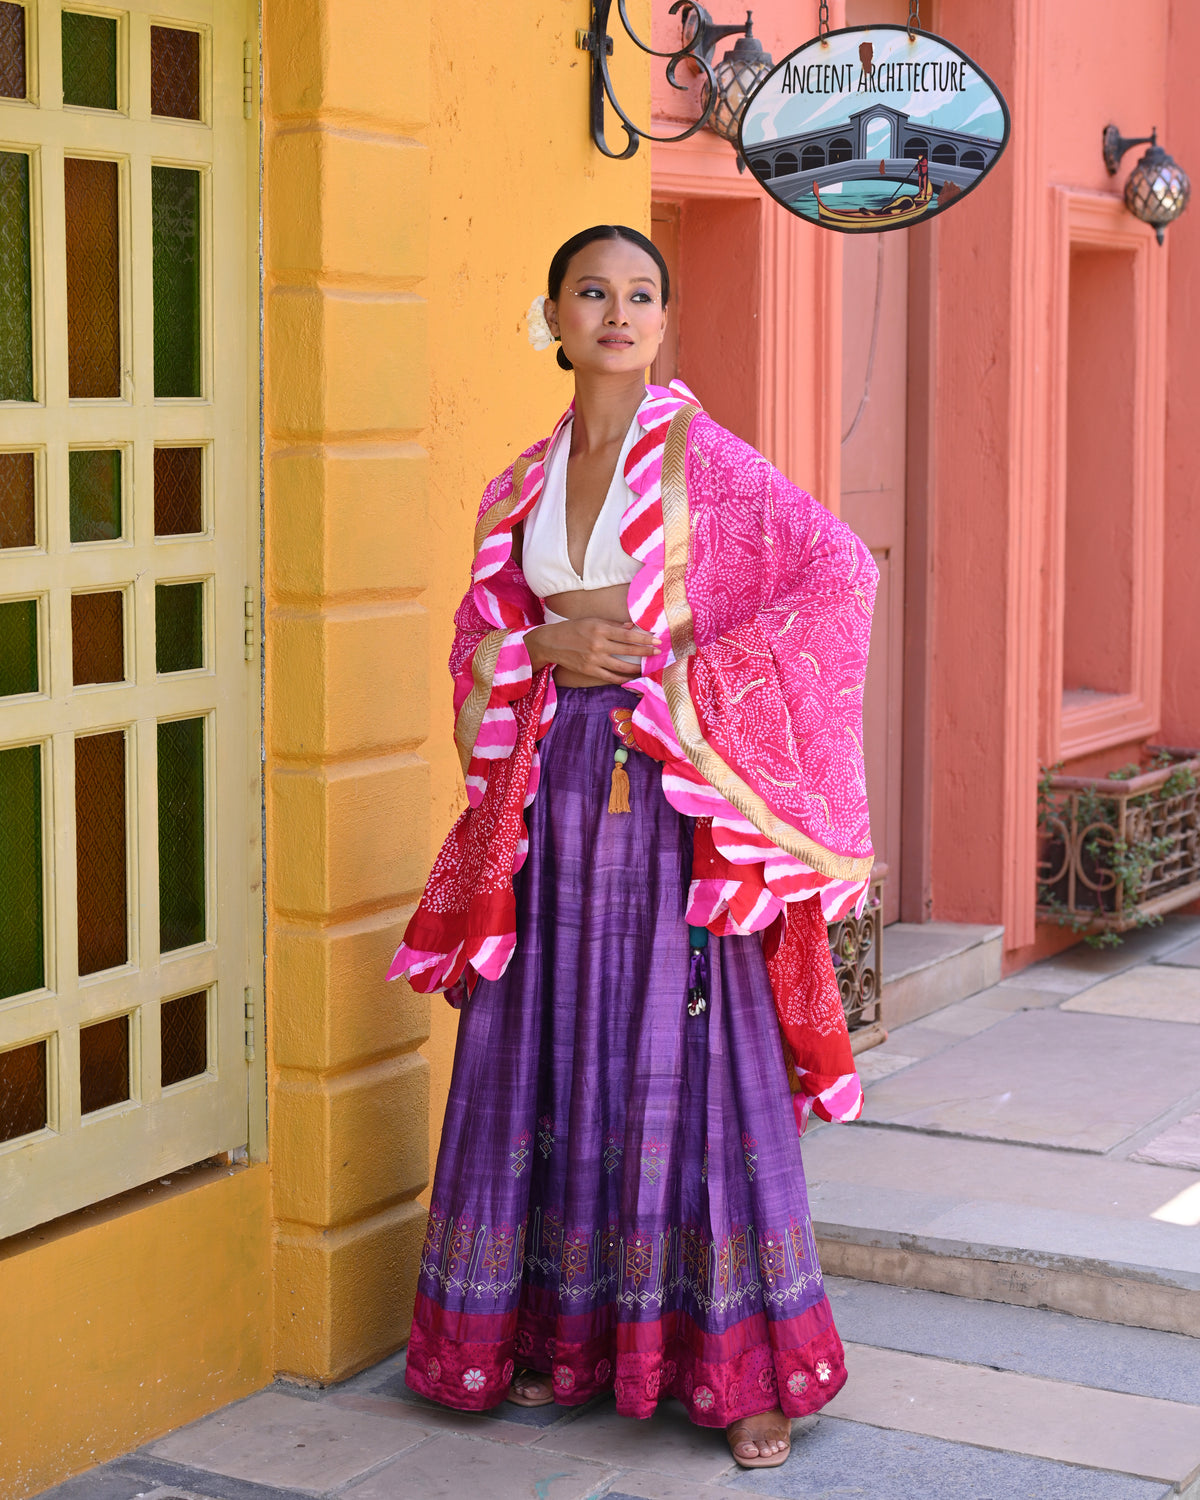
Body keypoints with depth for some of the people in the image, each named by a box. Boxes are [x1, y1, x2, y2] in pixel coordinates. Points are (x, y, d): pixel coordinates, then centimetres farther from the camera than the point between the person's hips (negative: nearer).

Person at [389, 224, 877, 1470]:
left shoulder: (703, 457, -1)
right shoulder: (525, 482, 12)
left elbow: (840, 574, -8)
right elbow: (478, 639, 15)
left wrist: (699, 670, -13)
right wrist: (547, 647, -7)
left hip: (676, 794, -5)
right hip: (557, 789, 5)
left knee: (694, 1067, -4)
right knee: (554, 1062, 7)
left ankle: (749, 1367, 5)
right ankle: (565, 1331, 21)